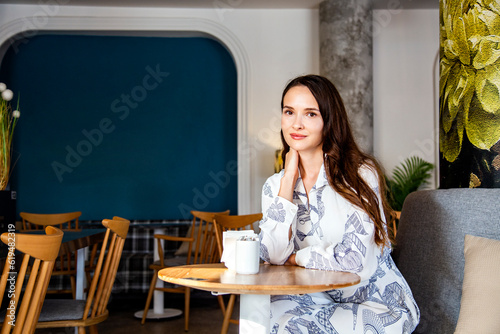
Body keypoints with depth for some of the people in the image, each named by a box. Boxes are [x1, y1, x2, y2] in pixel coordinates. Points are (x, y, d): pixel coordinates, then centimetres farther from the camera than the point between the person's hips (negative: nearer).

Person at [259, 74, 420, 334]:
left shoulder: (360, 174, -13)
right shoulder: (275, 185, 2)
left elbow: (356, 260, -20)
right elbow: (272, 255, -14)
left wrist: (296, 258, -6)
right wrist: (289, 178, -12)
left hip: (380, 305, -4)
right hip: (321, 300, 4)